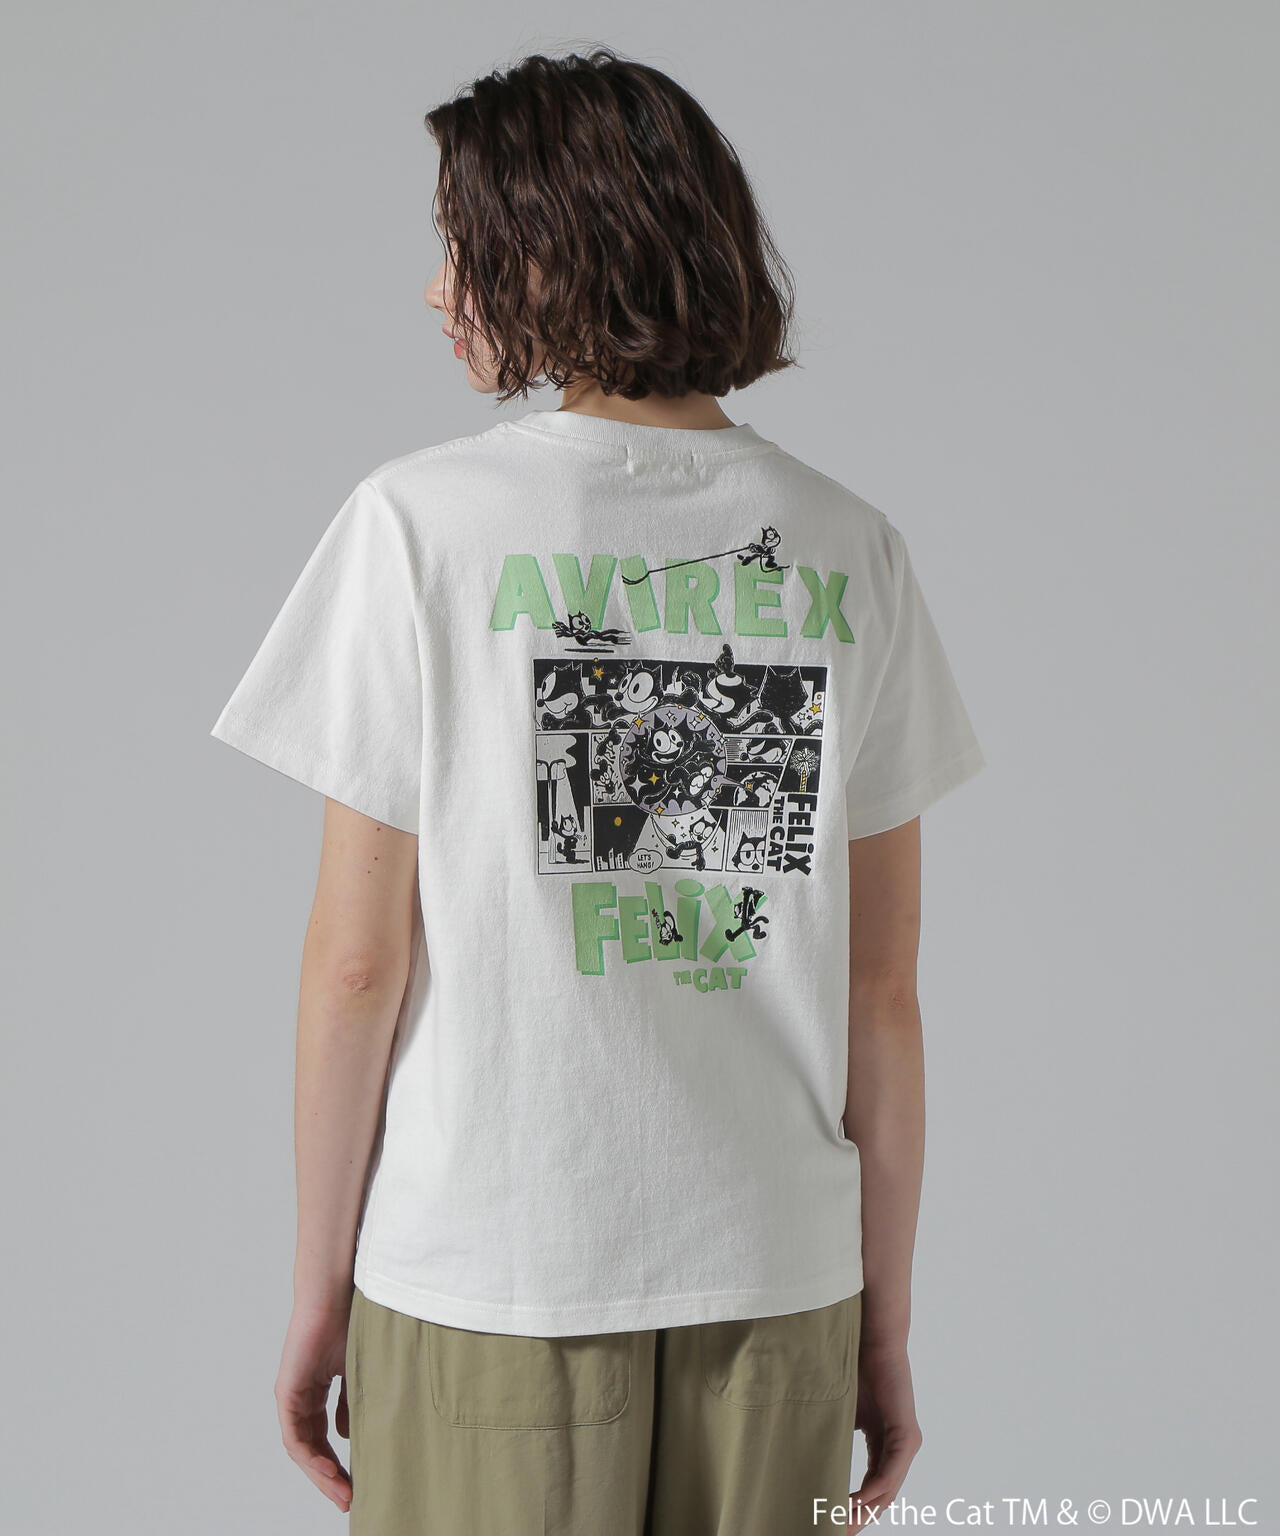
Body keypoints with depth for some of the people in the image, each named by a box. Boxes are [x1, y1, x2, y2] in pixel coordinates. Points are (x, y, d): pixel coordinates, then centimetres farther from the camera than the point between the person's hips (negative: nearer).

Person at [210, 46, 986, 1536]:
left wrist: (318, 1288, 3)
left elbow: (358, 960, -8)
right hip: (778, 1287, 3)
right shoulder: (849, 548, 0)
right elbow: (884, 992, 1)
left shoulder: (422, 522, -9)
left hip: (485, 1289, -3)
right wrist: (884, 1321, 10)